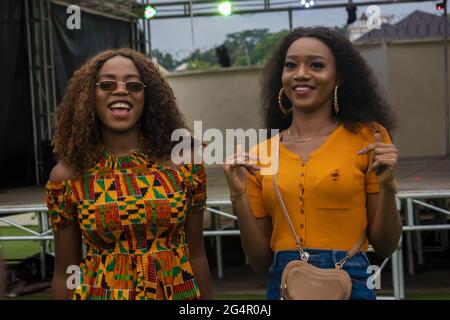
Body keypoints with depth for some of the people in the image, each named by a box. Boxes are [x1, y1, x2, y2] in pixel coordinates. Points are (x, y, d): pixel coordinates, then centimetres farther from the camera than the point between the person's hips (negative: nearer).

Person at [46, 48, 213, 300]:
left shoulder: (184, 163, -5)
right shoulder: (68, 174, -7)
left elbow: (196, 254, 2)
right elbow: (65, 271, -1)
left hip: (178, 292, 1)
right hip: (101, 293, -1)